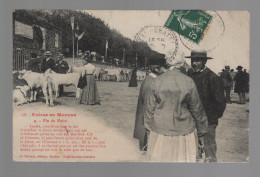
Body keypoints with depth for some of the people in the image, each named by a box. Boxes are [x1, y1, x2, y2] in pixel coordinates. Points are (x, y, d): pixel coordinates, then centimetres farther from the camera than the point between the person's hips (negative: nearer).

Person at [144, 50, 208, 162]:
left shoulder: (157, 81, -4)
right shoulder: (188, 82, -8)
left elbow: (150, 108, 3)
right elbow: (197, 109, -1)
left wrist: (149, 128, 17)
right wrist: (201, 133, 11)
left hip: (160, 131, 2)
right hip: (183, 131, -2)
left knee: (160, 160, 14)